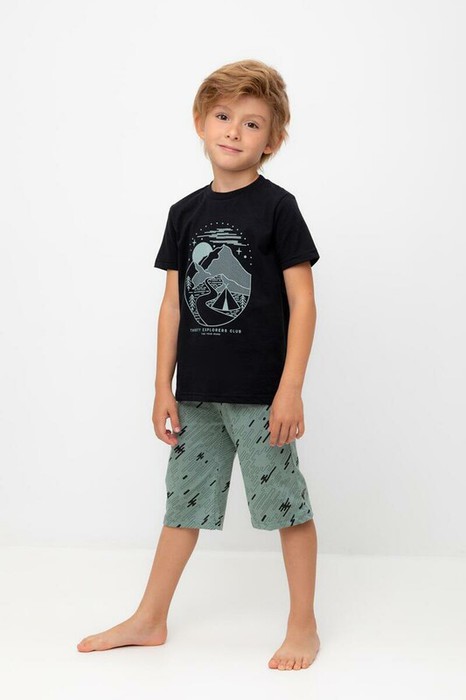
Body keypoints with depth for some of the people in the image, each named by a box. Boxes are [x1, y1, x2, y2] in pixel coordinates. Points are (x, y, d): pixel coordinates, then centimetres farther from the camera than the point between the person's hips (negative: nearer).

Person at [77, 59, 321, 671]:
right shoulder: (186, 213, 8)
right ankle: (149, 620, 28)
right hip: (197, 392, 5)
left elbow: (302, 301, -8)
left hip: (261, 393, -5)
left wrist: (290, 388, -14)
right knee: (184, 501, 15)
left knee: (287, 504, 4)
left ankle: (303, 625, 20)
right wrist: (163, 389, 7)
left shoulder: (276, 206, -6)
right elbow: (174, 304, 9)